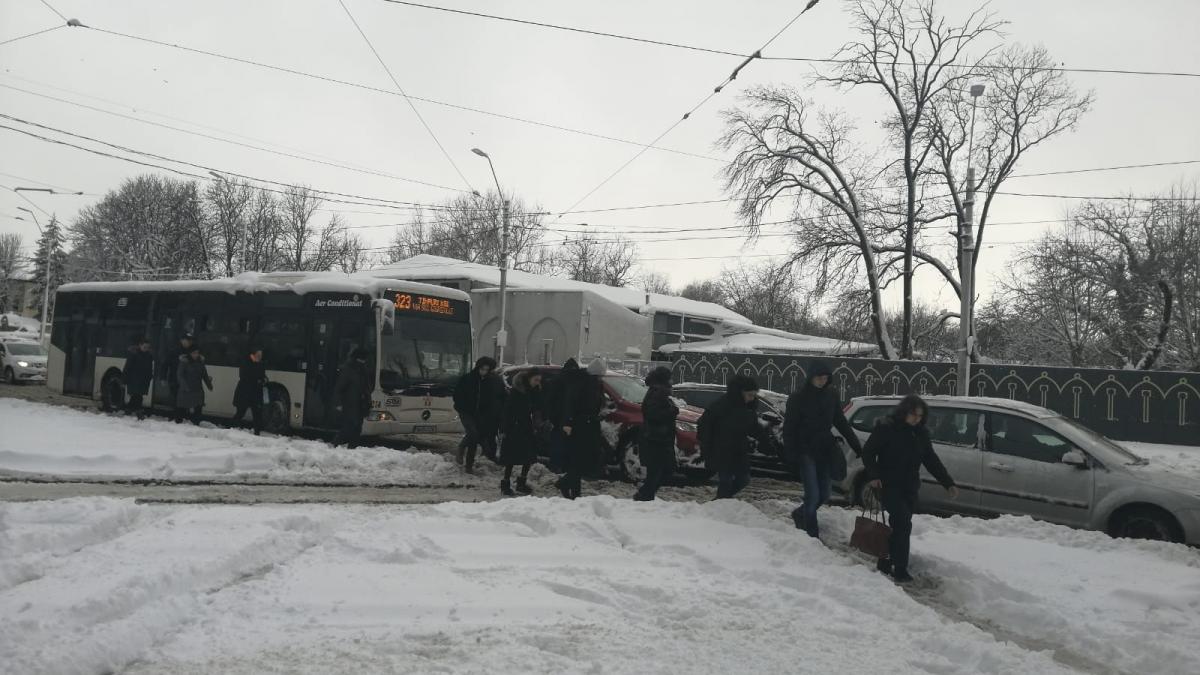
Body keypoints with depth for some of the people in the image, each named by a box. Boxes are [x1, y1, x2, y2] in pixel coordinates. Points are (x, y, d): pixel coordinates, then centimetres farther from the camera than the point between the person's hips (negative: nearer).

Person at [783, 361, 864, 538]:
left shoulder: (831, 395, 4)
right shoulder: (798, 398, -9)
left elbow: (841, 422, 12)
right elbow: (789, 428, -8)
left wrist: (857, 446, 8)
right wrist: (790, 455, -15)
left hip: (825, 450, 5)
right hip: (806, 451, -5)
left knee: (824, 494, 10)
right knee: (813, 495, -9)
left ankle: (800, 514, 35)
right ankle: (812, 534, 3)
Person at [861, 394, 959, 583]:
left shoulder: (921, 433, 9)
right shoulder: (886, 428, -8)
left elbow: (931, 461, 14)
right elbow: (868, 452, -7)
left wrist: (948, 483, 8)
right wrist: (873, 476, -19)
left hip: (910, 487, 6)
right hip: (889, 485, -6)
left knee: (900, 525, 8)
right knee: (903, 523, -16)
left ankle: (887, 561, 21)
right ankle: (900, 568, -12)